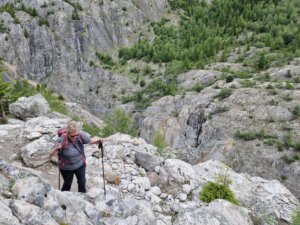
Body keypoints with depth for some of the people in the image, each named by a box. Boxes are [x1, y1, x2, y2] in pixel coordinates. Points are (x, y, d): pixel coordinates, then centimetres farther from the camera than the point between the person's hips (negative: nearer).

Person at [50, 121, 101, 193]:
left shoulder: (80, 135, -21)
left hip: (80, 165, 2)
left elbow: (90, 141, -5)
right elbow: (51, 154, -24)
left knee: (82, 183, 12)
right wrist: (56, 149, -45)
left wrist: (98, 140, -24)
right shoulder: (62, 140, -29)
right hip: (66, 168, -2)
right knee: (67, 184, 20)